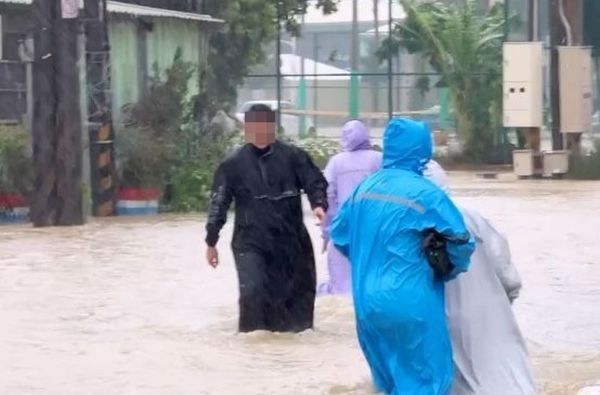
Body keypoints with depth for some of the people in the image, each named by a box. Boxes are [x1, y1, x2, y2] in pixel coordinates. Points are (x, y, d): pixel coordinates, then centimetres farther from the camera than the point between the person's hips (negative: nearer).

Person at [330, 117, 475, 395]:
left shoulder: (364, 188, 6)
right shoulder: (425, 194, -13)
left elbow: (339, 234, 15)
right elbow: (461, 242, -11)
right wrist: (448, 271, 9)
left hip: (368, 303, 7)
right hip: (411, 304, -7)